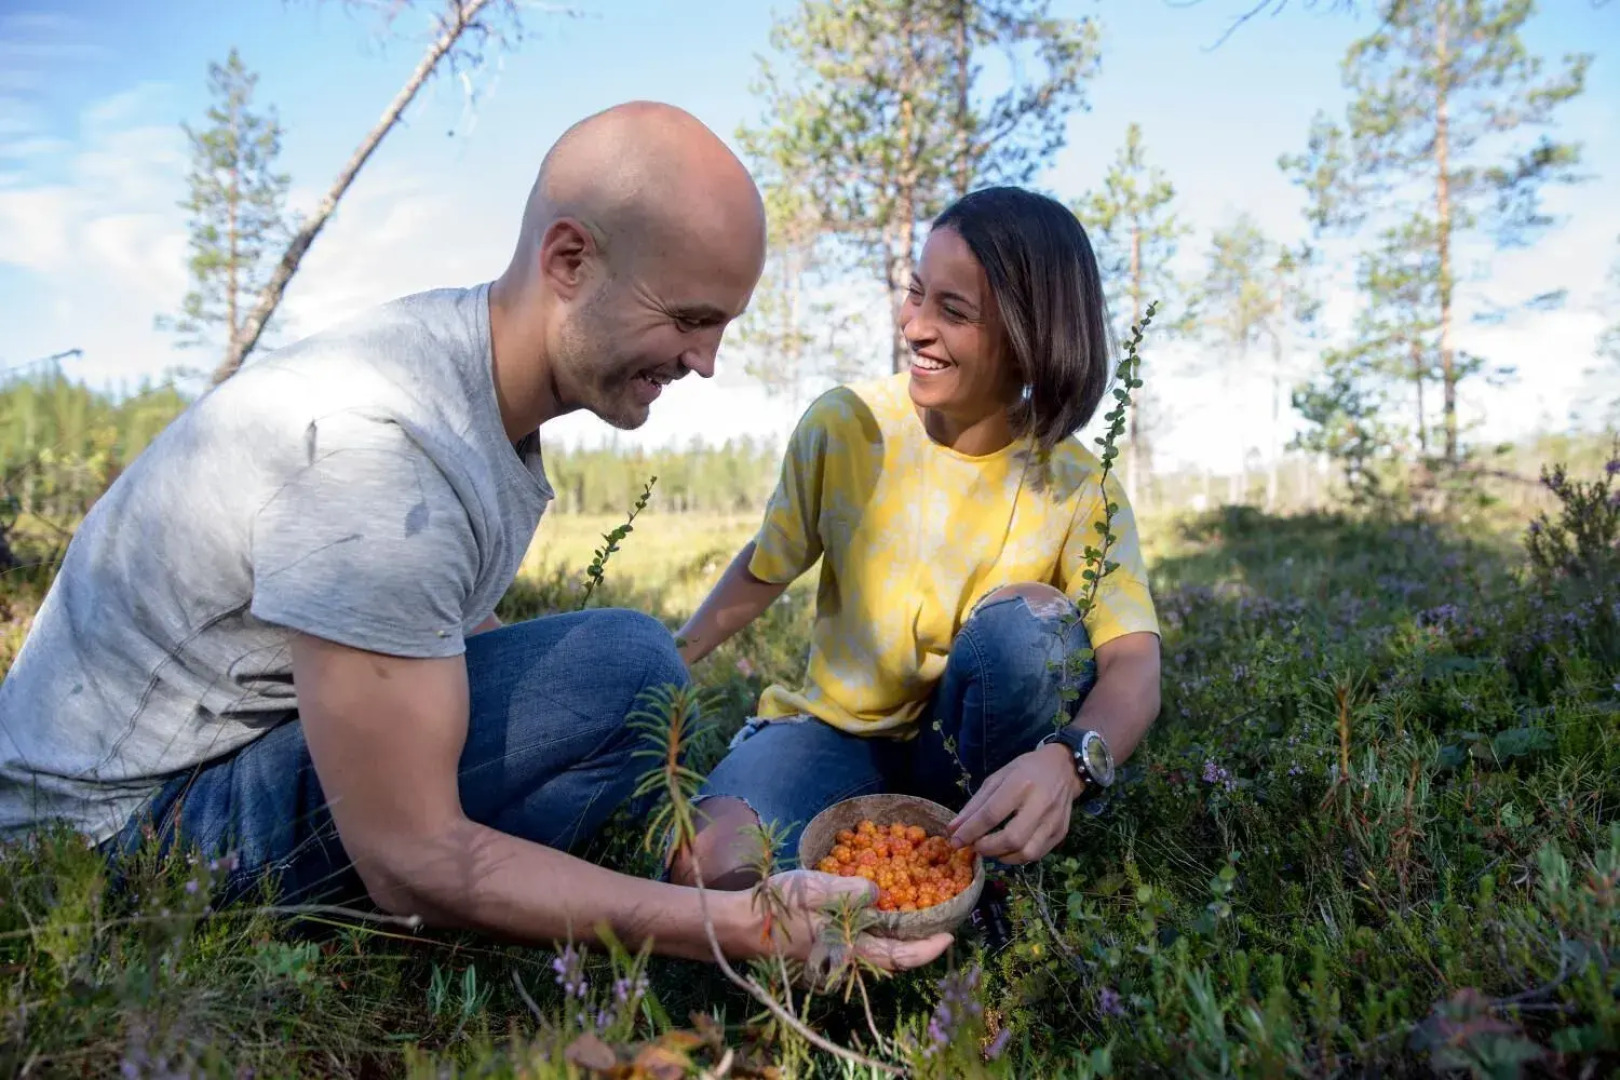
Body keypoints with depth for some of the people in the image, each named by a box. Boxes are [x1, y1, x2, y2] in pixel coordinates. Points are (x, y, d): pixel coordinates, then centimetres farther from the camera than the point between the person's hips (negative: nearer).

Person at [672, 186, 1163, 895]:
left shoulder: (1078, 489, -14)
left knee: (1031, 618, -32)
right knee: (713, 865, -31)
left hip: (976, 748, 1)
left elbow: (1134, 660, -26)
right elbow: (763, 570, 3)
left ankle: (979, 861, -11)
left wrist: (1066, 759, -48)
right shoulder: (842, 425, -11)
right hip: (840, 727, -1)